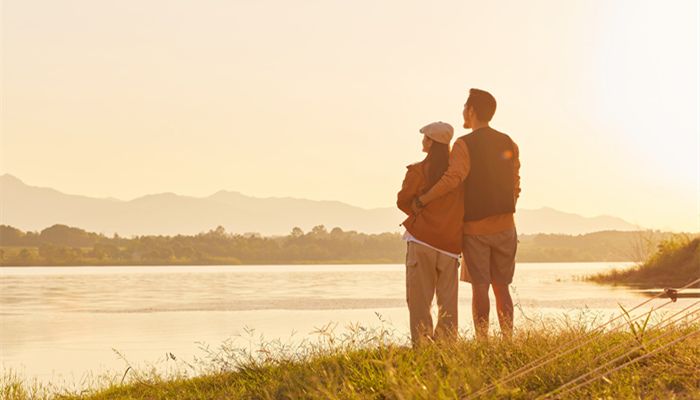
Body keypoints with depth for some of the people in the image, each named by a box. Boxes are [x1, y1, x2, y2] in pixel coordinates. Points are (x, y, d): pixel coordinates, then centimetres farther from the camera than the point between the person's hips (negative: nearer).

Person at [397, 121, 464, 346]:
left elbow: (403, 201, -1)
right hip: (451, 243, 4)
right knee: (448, 300, 11)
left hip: (422, 240, -3)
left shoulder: (418, 171, -7)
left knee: (419, 300, 1)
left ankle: (422, 345, -4)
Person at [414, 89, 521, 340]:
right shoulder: (509, 145, 7)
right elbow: (515, 187, 10)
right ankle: (508, 340, 7)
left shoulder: (465, 145, -12)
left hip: (475, 226, -4)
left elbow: (453, 178, -27)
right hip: (504, 225, 5)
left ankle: (482, 341, -1)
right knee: (501, 286, 9)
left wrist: (421, 201, -22)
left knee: (480, 287, 0)